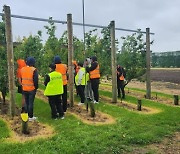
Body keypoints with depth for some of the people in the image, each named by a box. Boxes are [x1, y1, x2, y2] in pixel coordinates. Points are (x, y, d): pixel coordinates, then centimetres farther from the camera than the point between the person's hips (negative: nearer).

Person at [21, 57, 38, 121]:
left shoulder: (22, 69, 1)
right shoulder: (34, 70, -15)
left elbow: (21, 79, 11)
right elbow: (35, 80, -13)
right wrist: (36, 87, 0)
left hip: (24, 89, 5)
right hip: (32, 89, -5)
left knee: (26, 102, 15)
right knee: (31, 103, 3)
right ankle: (31, 117, 8)